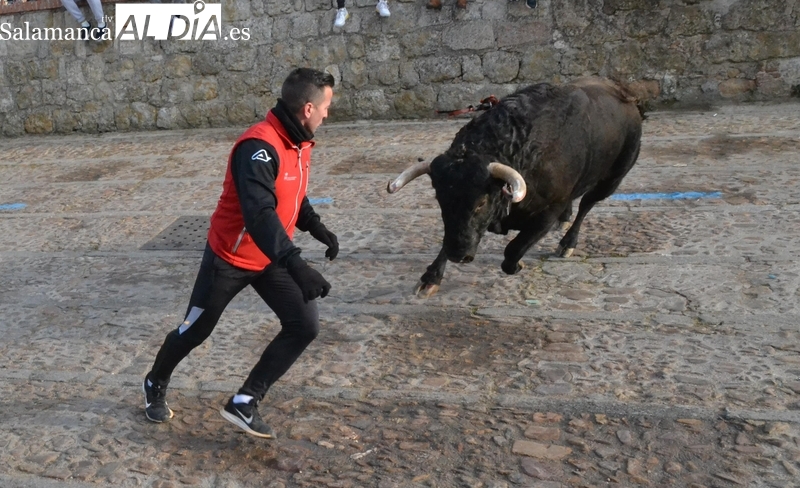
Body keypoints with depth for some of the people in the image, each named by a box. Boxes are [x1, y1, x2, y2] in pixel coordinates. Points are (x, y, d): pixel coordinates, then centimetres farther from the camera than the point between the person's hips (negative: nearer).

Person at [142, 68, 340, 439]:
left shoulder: (298, 143, 0)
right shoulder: (259, 147, -30)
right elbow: (259, 213, -42)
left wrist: (316, 228, 5)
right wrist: (295, 264, -50)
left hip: (271, 258, 8)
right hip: (229, 258, -7)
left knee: (305, 325, -4)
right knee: (194, 332, 11)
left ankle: (244, 404, 6)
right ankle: (155, 385, 42)